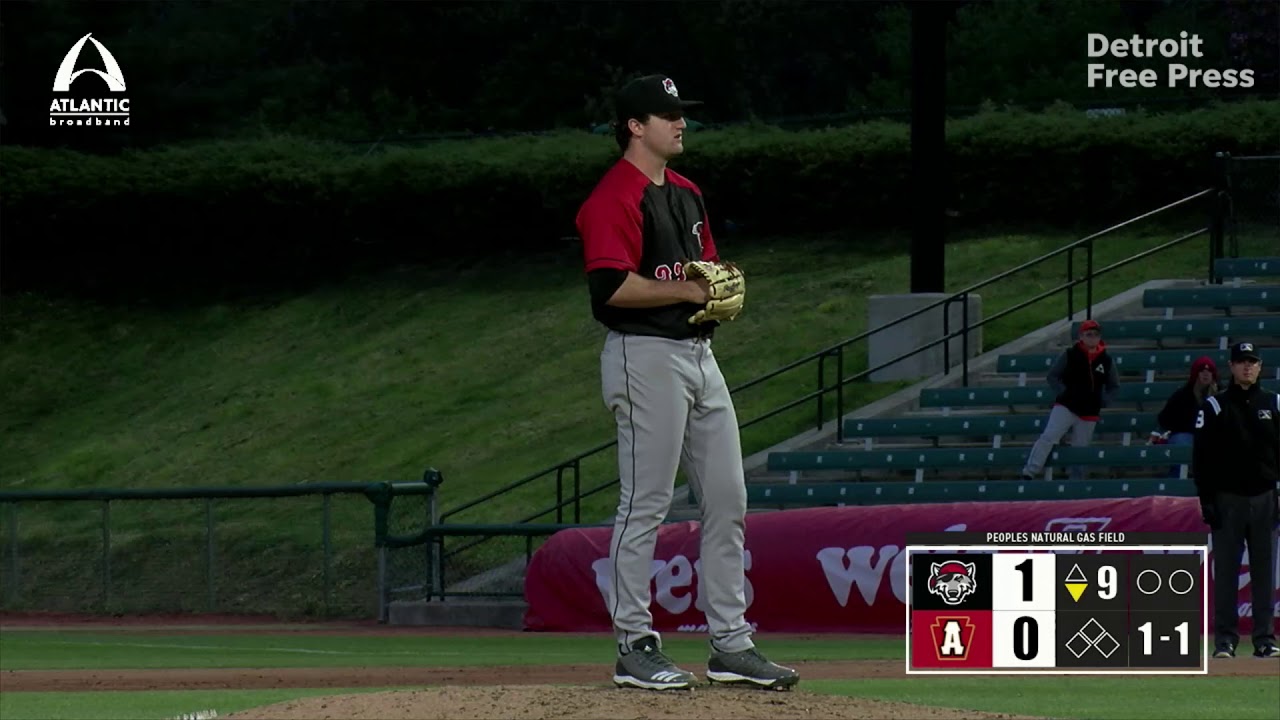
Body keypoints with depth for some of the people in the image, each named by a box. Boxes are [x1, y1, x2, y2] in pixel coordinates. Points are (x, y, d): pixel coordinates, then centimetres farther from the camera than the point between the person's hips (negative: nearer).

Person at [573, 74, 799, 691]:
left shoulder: (686, 194, 17)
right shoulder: (614, 197, -12)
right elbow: (612, 286, -23)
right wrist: (688, 290, -17)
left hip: (699, 354, 9)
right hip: (646, 357, -9)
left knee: (727, 500, 9)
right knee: (645, 504, -5)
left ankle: (730, 645, 14)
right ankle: (635, 648, 1)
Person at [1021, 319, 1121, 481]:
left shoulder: (1106, 361, 5)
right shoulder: (1070, 355, -1)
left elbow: (1114, 386, 18)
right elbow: (1053, 376, 3)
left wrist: (1103, 401, 4)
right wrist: (1063, 393, -9)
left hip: (1089, 413, 3)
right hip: (1065, 407, -3)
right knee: (1049, 437, -20)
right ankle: (1030, 472, -23)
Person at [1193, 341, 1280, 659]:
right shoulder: (1214, 407, 1)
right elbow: (1201, 457, -1)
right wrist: (1207, 500, -7)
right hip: (1228, 499, -2)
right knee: (1225, 572, -2)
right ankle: (1225, 639, 2)